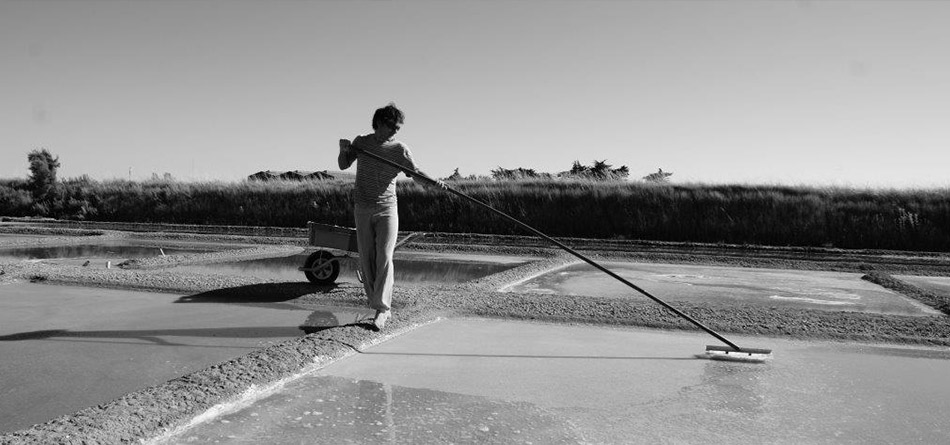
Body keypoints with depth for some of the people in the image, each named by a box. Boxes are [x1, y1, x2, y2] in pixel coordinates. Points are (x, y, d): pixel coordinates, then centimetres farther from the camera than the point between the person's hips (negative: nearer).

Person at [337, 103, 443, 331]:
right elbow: (343, 166, 10)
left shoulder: (400, 149, -1)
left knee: (384, 258, -13)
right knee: (366, 261, 3)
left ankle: (382, 309, -9)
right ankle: (382, 308, 12)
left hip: (387, 209, -2)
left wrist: (434, 182, -30)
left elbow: (416, 173, -10)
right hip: (362, 209, 3)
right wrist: (344, 150, -12)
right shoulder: (361, 142, 6)